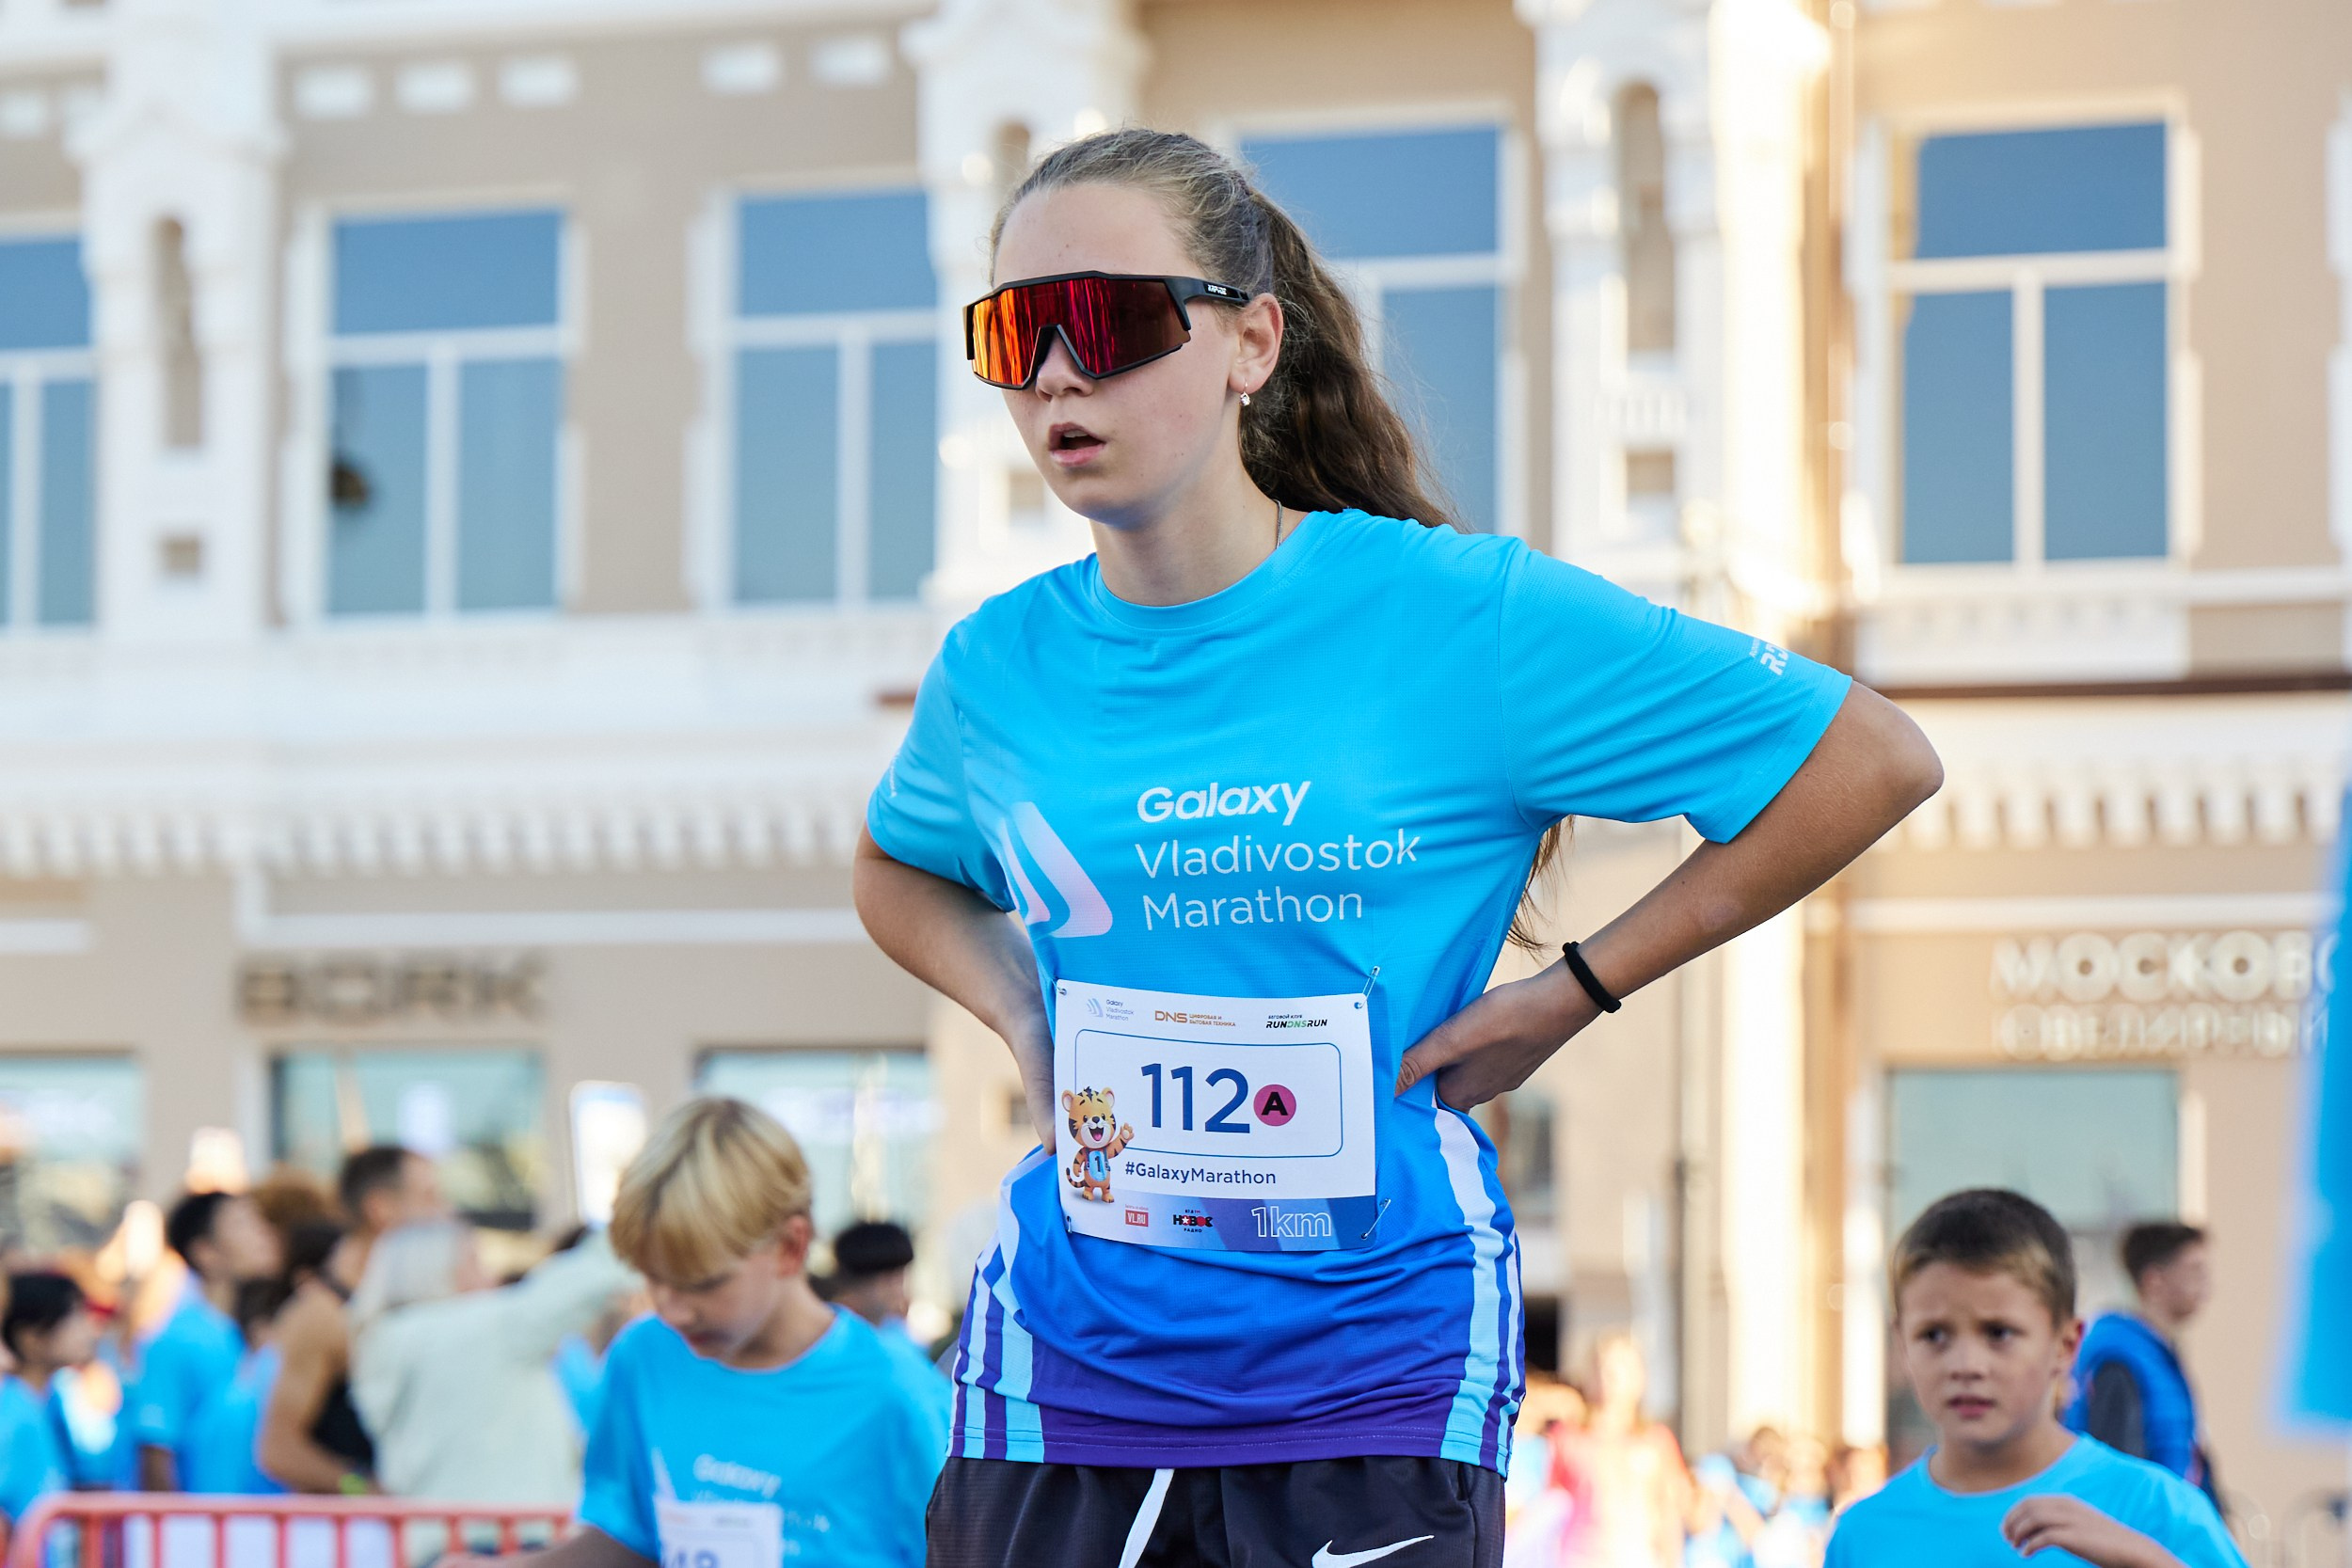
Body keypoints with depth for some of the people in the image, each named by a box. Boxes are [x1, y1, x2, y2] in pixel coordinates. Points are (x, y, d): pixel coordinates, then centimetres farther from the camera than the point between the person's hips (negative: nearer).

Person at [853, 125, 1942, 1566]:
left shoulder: (1459, 615, -8)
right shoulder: (997, 668, 3)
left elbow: (1874, 761, -5)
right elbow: (901, 867, 27)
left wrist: (1572, 993, -6)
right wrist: (1018, 1015, 6)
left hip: (1378, 1381, -3)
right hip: (1067, 1365, 3)